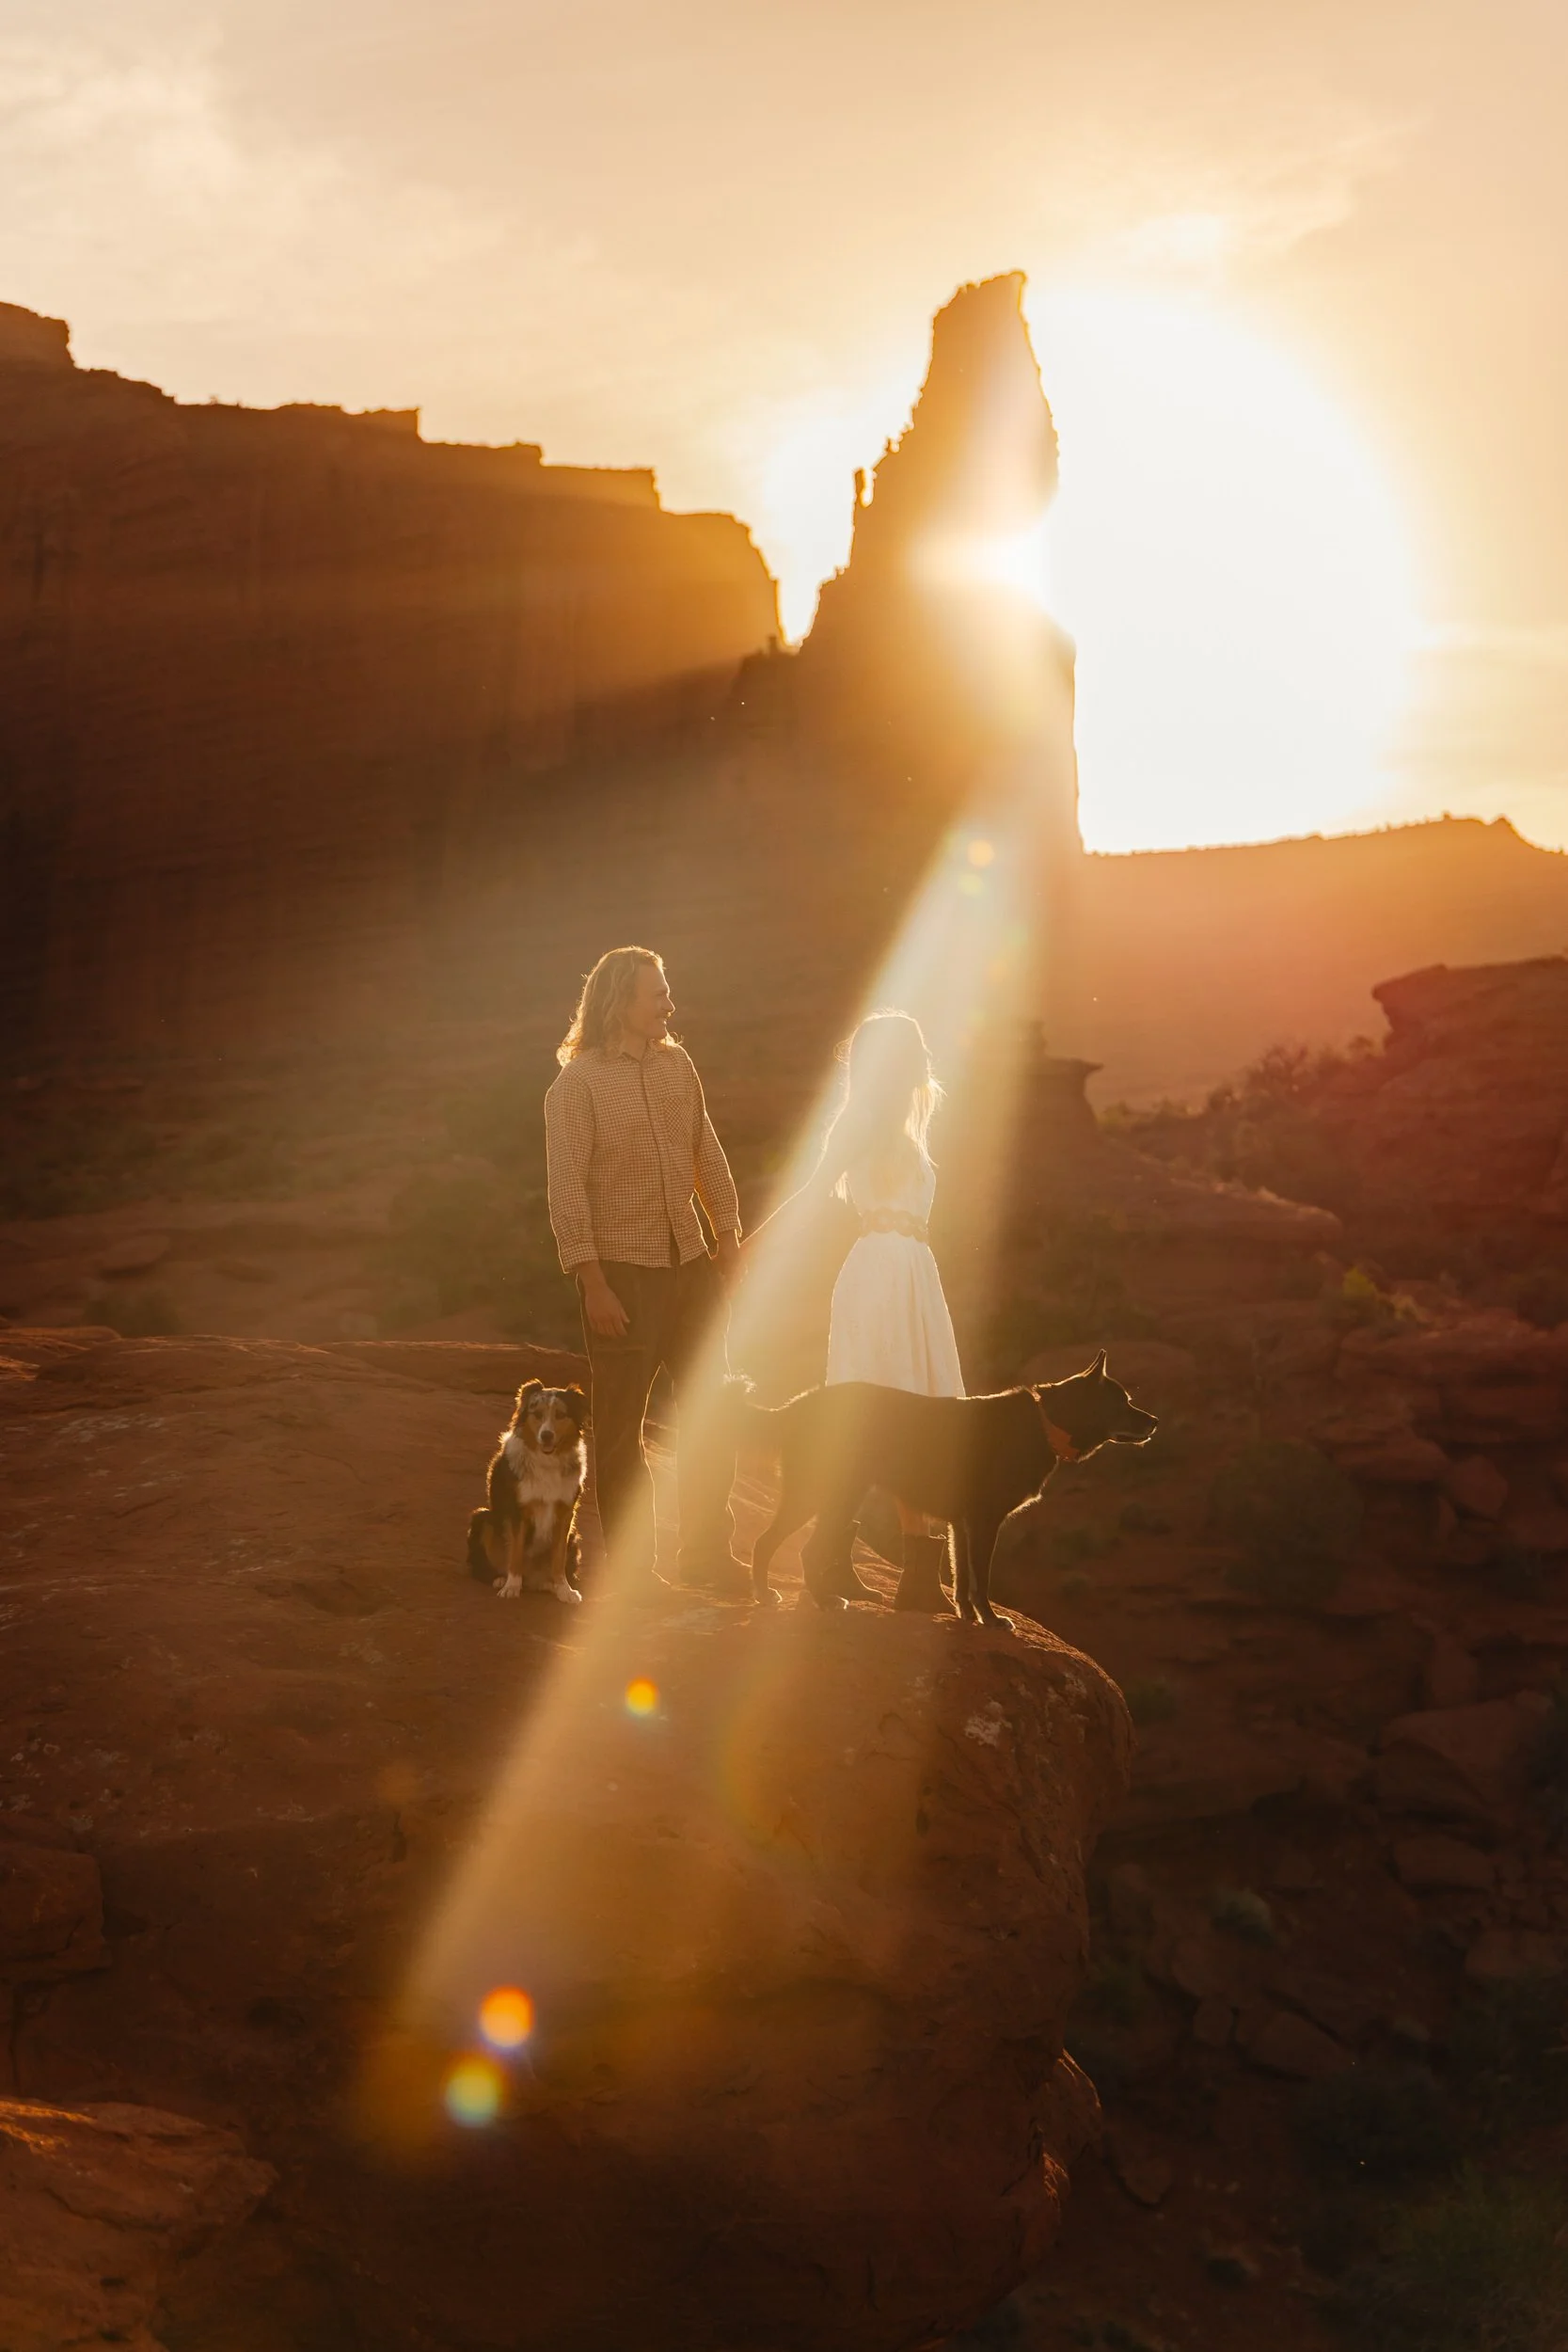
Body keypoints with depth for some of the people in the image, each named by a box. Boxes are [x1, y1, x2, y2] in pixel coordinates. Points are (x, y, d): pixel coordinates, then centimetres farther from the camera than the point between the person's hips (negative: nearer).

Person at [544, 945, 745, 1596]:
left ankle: (707, 1554, 23)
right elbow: (566, 1187, -13)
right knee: (621, 1425, 2)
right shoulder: (577, 1083, -10)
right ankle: (630, 1567, 13)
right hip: (623, 1273, -6)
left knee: (711, 1414, 11)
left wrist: (729, 1240, 9)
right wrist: (593, 1283, -17)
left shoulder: (677, 1064, 7)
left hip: (691, 1263, 6)